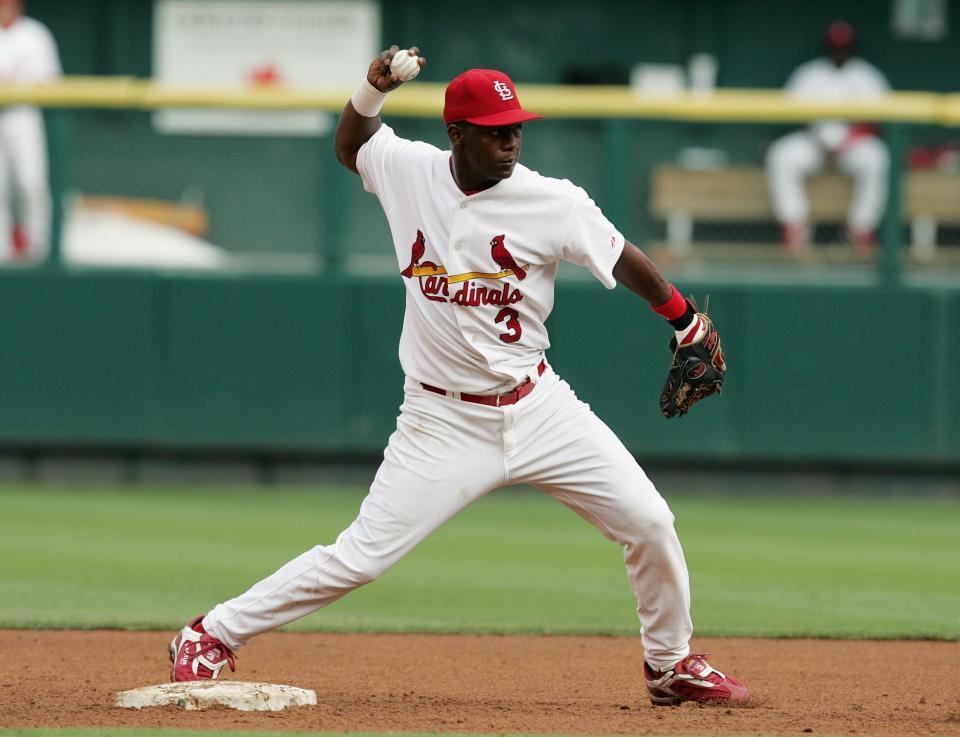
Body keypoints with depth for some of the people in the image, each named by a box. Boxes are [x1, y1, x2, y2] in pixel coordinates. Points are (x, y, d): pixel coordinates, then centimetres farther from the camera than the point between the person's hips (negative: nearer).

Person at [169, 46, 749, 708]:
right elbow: (351, 143, 16)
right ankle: (215, 634, 5)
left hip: (537, 407, 1)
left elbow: (623, 261, 3)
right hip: (443, 422, -1)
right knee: (359, 557, -9)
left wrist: (688, 326, 10)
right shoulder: (410, 170, -5)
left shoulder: (554, 204, -11)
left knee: (649, 523, -4)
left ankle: (671, 665, 20)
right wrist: (373, 89, -3)